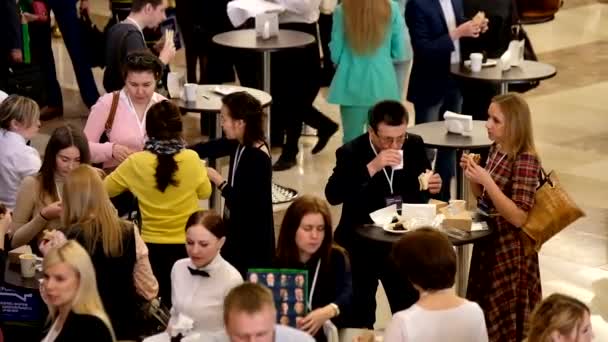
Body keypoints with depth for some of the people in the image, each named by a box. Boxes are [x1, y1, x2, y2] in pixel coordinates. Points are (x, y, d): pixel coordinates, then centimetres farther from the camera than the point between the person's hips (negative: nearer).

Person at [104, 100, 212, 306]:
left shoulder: (136, 163, -11)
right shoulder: (191, 159, -13)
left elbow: (105, 189, 5)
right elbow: (205, 192, 5)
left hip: (153, 247, 0)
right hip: (187, 246, 0)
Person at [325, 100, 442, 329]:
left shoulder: (415, 145, -5)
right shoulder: (351, 153, -17)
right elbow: (332, 196, -30)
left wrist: (432, 187, -14)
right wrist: (371, 168, -37)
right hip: (361, 244, -3)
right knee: (360, 319, 10)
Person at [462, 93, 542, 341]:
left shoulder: (526, 160, -21)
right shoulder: (496, 149, 2)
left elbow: (519, 218, -25)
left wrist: (486, 180, -29)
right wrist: (472, 175, -6)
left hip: (510, 250, -8)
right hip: (488, 241, 8)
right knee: (484, 313, 18)